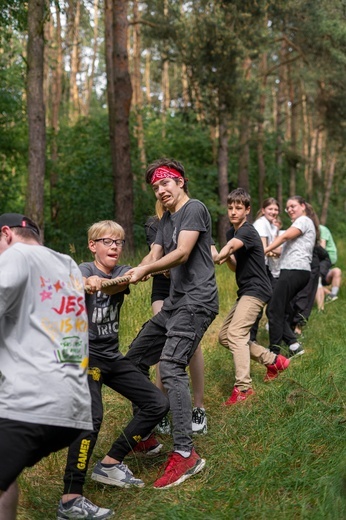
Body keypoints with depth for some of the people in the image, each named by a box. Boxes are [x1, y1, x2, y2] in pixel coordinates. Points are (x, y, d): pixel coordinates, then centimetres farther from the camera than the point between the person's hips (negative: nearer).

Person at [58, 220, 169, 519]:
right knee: (92, 418, -26)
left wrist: (100, 284, -46)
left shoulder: (123, 272, 4)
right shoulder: (84, 270, -9)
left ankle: (110, 464, 9)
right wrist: (86, 284, -59)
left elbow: (118, 285, -22)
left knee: (158, 404, 3)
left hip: (112, 356, 7)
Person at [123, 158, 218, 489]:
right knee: (134, 358, 11)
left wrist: (144, 269, -16)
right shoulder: (166, 219, 21)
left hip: (196, 301, -10)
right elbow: (154, 255, 12)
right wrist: (137, 272, -9)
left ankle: (185, 454, -21)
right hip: (174, 303, 10)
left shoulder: (195, 208, -6)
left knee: (171, 367, -22)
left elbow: (182, 254, -17)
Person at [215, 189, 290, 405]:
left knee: (235, 334, -23)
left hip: (256, 290, -10)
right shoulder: (231, 232, 12)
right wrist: (228, 258, -8)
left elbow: (230, 247, -37)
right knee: (224, 337, 10)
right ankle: (274, 361, 18)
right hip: (246, 291, 10)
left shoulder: (247, 231, -15)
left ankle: (243, 387, -22)